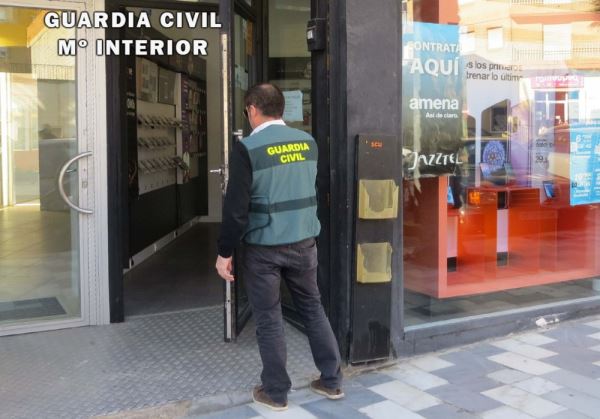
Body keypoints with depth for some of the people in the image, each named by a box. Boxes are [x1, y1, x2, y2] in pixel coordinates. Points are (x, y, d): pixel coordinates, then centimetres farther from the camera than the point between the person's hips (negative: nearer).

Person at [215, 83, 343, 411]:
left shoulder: (247, 148, -14)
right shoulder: (307, 142, 2)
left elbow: (236, 207, -14)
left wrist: (225, 252, -6)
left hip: (263, 248, -5)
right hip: (304, 242, 5)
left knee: (268, 320, 8)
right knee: (313, 308, 17)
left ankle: (275, 393, 21)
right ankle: (331, 381, 27)